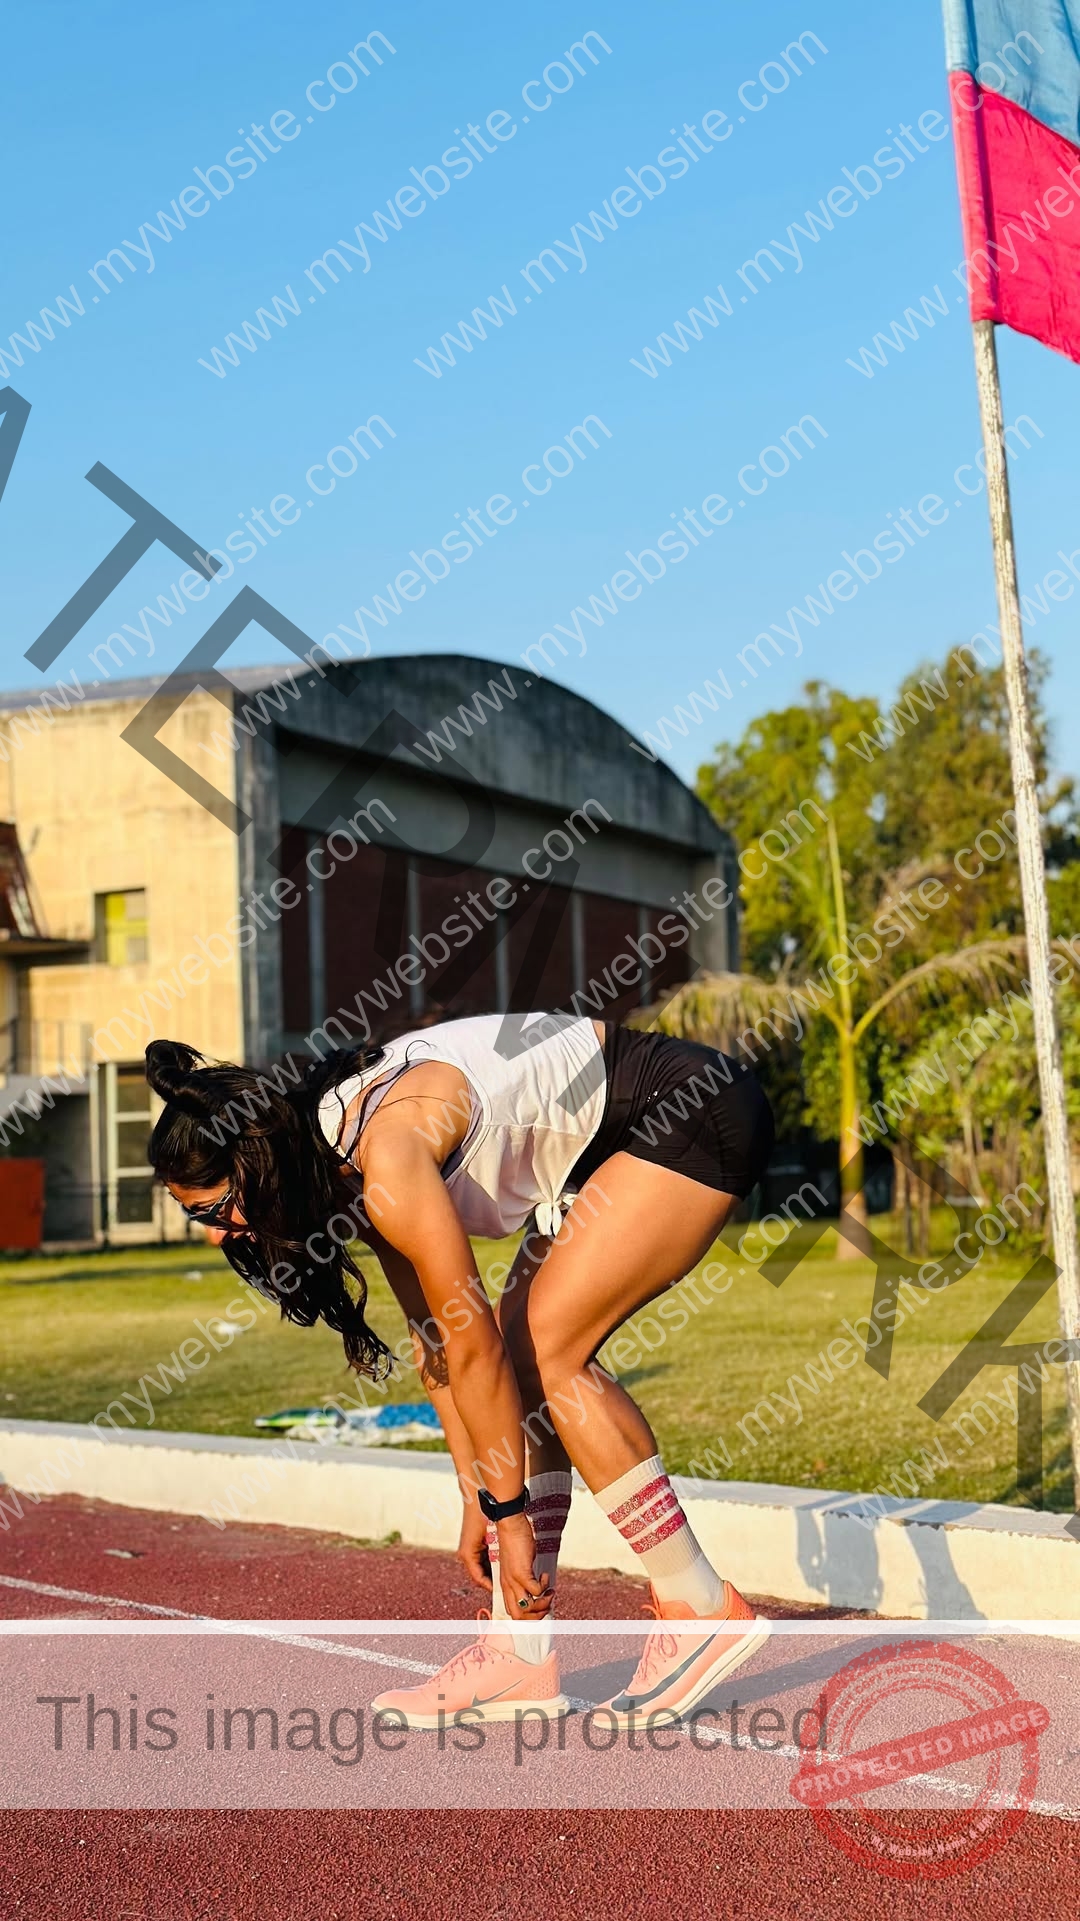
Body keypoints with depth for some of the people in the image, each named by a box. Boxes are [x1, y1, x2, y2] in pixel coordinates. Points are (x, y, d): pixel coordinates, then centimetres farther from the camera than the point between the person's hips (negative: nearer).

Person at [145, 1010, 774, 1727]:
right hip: (609, 1143, 9)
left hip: (700, 1112, -9)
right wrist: (479, 1499, 11)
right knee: (521, 1355, 1)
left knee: (547, 1352, -14)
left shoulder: (389, 1159, -25)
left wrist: (512, 1512, -12)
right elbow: (441, 1345, 10)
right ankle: (522, 1652, 3)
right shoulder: (346, 1168, 2)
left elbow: (474, 1347, -20)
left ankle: (702, 1609, -5)